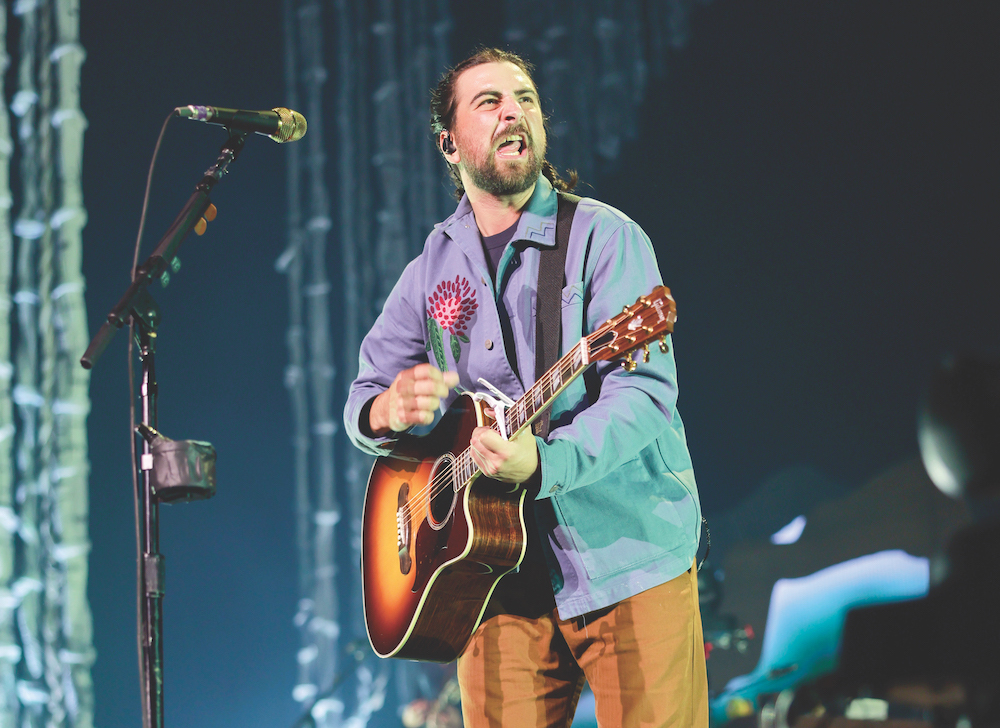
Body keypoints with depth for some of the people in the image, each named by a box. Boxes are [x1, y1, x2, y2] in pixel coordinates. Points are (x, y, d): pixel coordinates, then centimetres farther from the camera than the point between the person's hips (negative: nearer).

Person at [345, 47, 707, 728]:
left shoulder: (604, 237, -3)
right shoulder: (432, 269, 12)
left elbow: (645, 391, -14)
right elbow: (365, 395, 16)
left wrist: (544, 462, -31)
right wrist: (389, 409, -10)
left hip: (627, 556, -3)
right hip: (500, 576, 3)